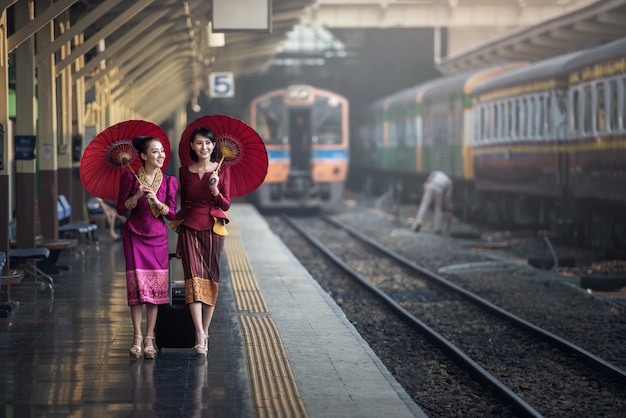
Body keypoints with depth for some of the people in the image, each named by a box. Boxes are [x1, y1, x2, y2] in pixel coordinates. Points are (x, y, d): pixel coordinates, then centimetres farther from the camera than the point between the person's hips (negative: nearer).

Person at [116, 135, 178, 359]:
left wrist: (156, 202, -18)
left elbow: (172, 213, 0)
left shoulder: (169, 181, 2)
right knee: (137, 284, -6)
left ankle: (149, 339, 4)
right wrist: (137, 196, -18)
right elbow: (121, 208, -3)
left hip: (157, 237, 2)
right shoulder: (130, 177, -4)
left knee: (156, 286, -2)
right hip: (134, 236, -2)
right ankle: (137, 338, 1)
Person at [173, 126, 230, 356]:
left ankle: (205, 333, 10)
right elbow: (183, 204, 14)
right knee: (193, 277, -12)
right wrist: (179, 237, 15)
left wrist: (215, 190, -17)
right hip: (189, 227, 0)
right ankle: (200, 334, -19)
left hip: (213, 228, 0)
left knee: (210, 278, 1)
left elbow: (226, 205, 2)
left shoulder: (222, 170, 2)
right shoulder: (185, 171, 7)